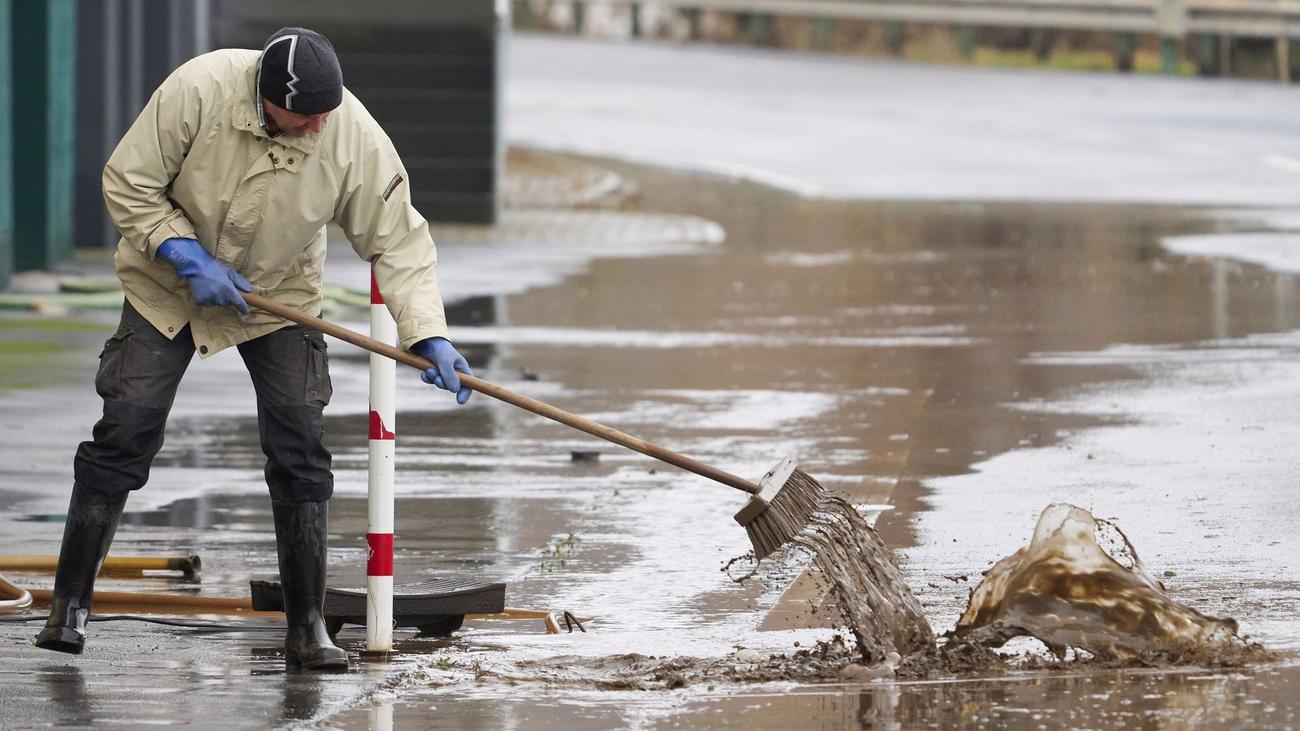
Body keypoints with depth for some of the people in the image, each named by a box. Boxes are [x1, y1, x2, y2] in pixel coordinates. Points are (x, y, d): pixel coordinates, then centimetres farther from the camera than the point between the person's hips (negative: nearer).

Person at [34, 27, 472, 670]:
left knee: (300, 450, -7)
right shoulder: (200, 89, -29)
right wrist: (188, 259, -25)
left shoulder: (355, 136, -24)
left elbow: (396, 239, -17)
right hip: (167, 289, -1)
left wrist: (427, 334, -26)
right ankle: (70, 604, 5)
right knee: (124, 435, -7)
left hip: (278, 300, 1)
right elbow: (128, 183, -18)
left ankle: (306, 627, 2)